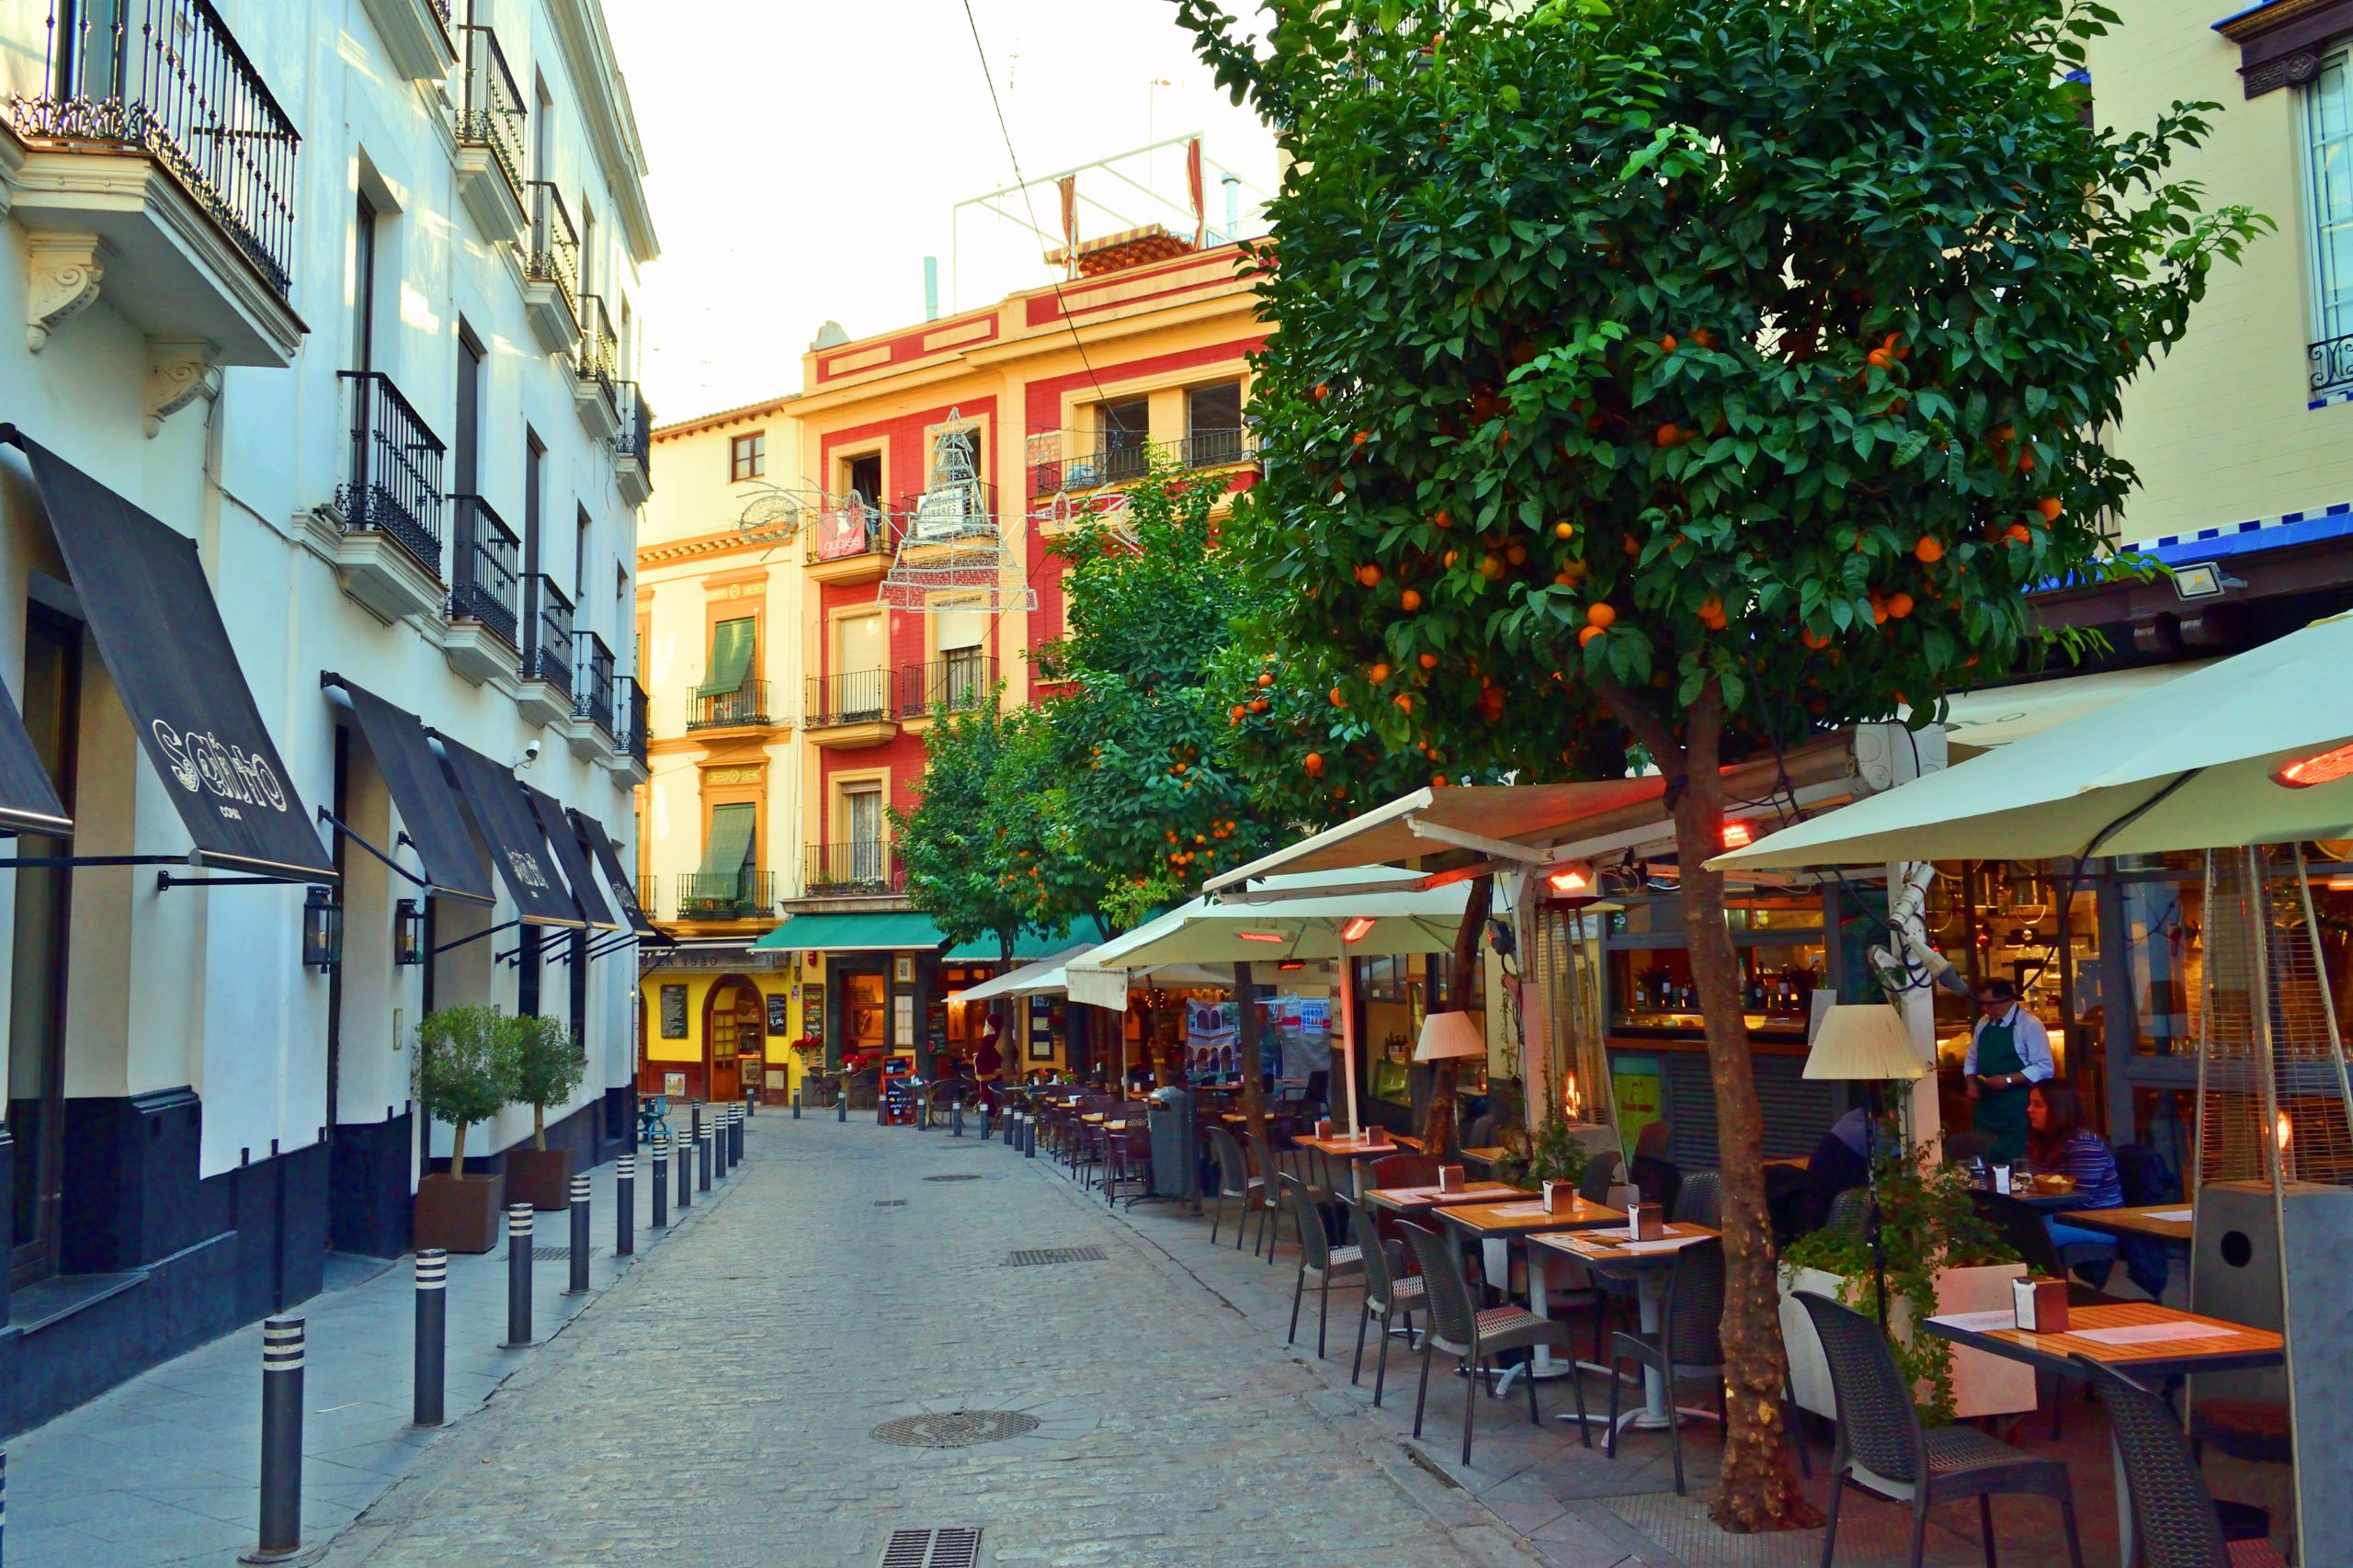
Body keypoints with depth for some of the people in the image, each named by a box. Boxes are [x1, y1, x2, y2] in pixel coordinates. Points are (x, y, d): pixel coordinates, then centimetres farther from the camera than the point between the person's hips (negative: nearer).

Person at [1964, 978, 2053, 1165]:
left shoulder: (2029, 1025, -10)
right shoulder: (1983, 1024, 11)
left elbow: (2045, 1068, -15)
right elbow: (1972, 1059, 21)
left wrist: (2008, 1080, -20)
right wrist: (1972, 1082, 2)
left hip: (2017, 1110, -7)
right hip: (1986, 1107, 7)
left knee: (2016, 1163, -6)